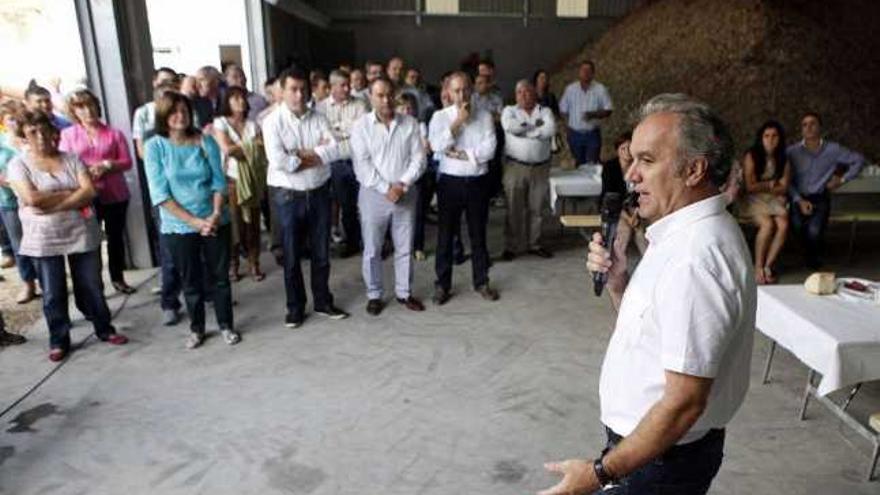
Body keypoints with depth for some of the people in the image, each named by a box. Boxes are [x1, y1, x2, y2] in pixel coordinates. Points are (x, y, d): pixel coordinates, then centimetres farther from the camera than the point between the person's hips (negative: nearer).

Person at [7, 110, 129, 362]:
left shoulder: (71, 159, 3)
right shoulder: (18, 164, -2)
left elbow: (90, 191, -9)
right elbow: (32, 199, -17)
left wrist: (52, 205, -16)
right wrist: (72, 192, -11)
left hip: (82, 233, 1)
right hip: (43, 240, -1)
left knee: (92, 287, 11)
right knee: (53, 294, 8)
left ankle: (105, 329, 26)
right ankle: (58, 341, 23)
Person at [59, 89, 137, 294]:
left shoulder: (114, 133, 2)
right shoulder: (67, 135, 1)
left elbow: (127, 162, -1)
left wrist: (107, 166, -17)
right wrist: (85, 172, -18)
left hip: (115, 194, 1)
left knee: (116, 237, 11)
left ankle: (118, 278, 24)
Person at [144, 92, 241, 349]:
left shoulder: (206, 141, -1)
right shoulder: (155, 146, -6)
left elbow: (219, 181, -1)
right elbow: (160, 194, -11)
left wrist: (216, 214, -17)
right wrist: (193, 221, -17)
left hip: (215, 222, 1)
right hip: (178, 227, -1)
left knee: (220, 276, 9)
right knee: (191, 281, 11)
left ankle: (226, 325, 26)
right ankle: (196, 328, 30)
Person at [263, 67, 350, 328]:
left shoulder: (318, 118, 4)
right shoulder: (273, 121, -8)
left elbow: (335, 150, -8)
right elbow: (278, 161, -21)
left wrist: (301, 154, -16)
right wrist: (315, 155, -11)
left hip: (319, 193, 3)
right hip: (288, 196, -3)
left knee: (321, 253, 12)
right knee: (292, 256, 8)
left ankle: (323, 302, 28)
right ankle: (295, 307, 23)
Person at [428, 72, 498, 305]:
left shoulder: (484, 117, 3)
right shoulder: (440, 116, 1)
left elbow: (489, 150, -8)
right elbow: (437, 146, -15)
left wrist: (460, 154, -12)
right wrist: (458, 121, -13)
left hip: (478, 181, 1)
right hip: (450, 181, -1)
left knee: (478, 234, 11)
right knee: (446, 234, 5)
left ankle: (481, 281, 25)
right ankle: (442, 284, 17)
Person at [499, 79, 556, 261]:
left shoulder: (545, 111, 9)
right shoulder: (509, 110, 6)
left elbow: (550, 130, -12)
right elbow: (510, 126, -17)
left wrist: (524, 129, -10)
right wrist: (535, 125, -7)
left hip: (540, 167, 2)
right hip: (515, 166, -2)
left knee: (537, 208, 9)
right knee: (514, 209, 2)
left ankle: (534, 244, 21)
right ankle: (512, 246, 11)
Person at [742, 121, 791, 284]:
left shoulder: (783, 160, 7)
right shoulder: (751, 157, -7)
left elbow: (783, 188, 3)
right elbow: (749, 187, -9)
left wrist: (761, 187, -7)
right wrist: (770, 184, 0)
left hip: (775, 200, 4)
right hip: (754, 200, -4)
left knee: (783, 224, -25)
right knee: (768, 224, -30)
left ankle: (767, 266, -16)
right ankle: (758, 267, -17)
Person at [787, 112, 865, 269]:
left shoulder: (833, 149, 3)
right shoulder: (791, 152, -1)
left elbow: (859, 160, 16)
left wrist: (842, 180, 8)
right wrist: (799, 200, -15)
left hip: (820, 198, 0)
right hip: (798, 198, 0)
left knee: (814, 230, -25)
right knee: (798, 224, -28)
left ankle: (815, 256, 13)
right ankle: (812, 253, 8)